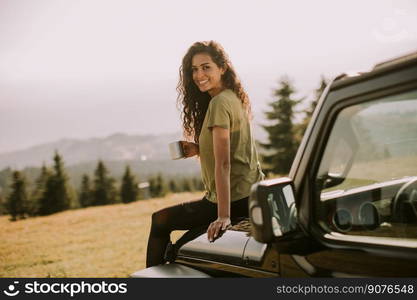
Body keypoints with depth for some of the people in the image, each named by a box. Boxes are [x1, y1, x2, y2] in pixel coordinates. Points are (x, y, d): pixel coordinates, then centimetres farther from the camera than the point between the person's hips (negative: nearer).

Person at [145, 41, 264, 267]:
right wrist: (199, 150, 3)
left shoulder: (219, 103, -18)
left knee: (160, 221, 3)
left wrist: (223, 216, -29)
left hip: (236, 200, -10)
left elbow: (223, 163, -25)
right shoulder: (235, 98, 11)